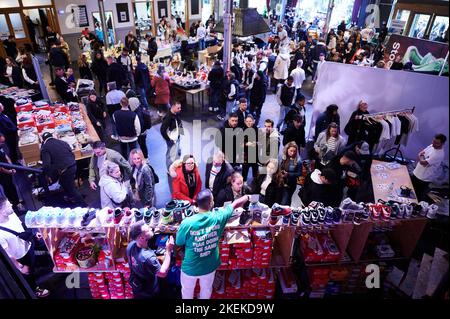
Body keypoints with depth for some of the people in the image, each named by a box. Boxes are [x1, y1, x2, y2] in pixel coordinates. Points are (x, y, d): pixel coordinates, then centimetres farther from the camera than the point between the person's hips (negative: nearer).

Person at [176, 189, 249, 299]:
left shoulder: (187, 223, -30)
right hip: (209, 266, 2)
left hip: (190, 267, -2)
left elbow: (178, 243, -12)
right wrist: (248, 197, 11)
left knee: (187, 291, 29)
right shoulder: (218, 217, -24)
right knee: (206, 290, 31)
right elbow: (236, 204, -6)